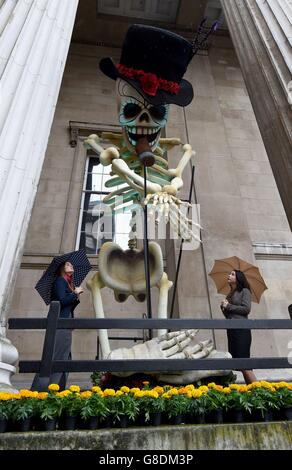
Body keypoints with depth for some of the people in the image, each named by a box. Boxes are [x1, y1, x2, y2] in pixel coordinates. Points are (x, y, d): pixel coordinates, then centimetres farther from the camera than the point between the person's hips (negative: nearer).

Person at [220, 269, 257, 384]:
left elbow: (246, 309, -12)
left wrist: (229, 306, -7)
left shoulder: (244, 291, 0)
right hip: (231, 330, 8)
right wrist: (223, 307, 0)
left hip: (241, 329, -7)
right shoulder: (230, 295, 19)